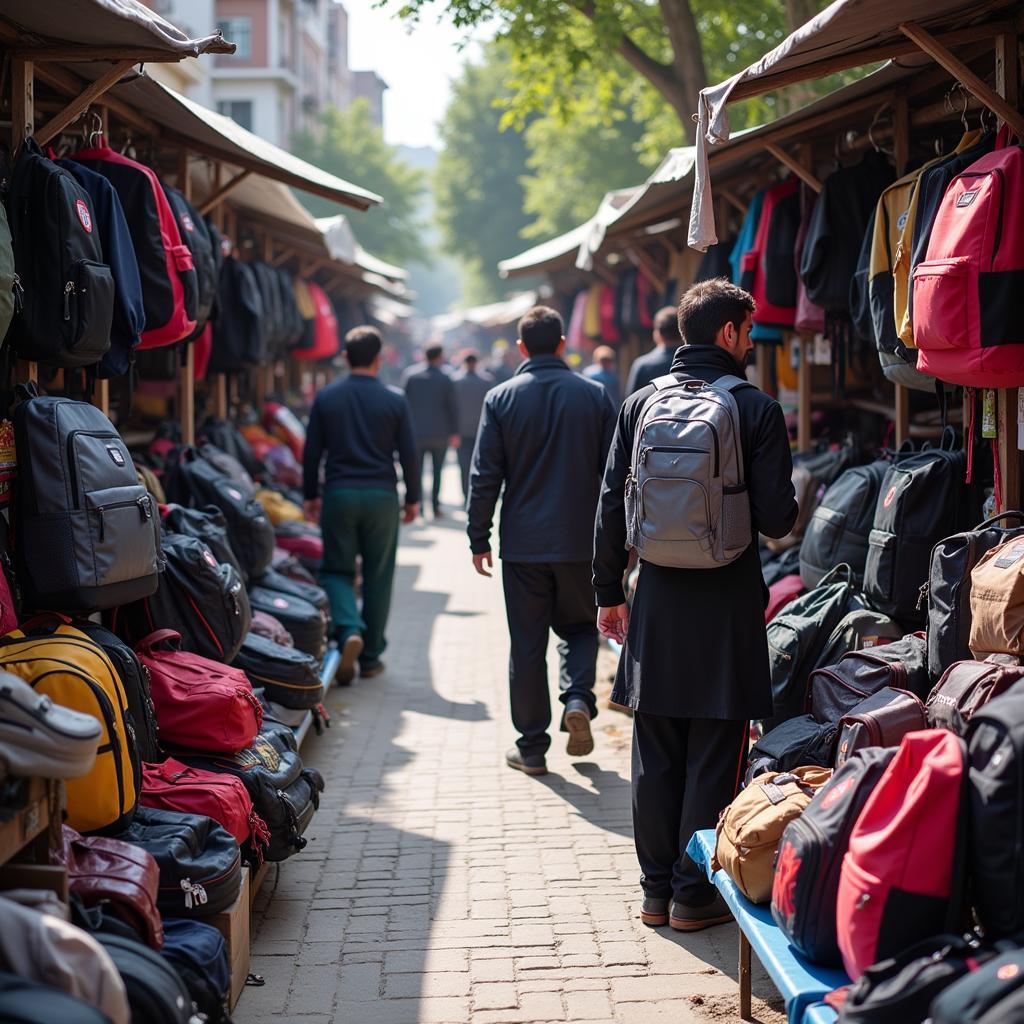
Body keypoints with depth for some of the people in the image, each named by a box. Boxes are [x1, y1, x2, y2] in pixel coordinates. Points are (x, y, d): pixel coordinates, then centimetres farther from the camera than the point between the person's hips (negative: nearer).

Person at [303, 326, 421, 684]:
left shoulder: (326, 398, 0)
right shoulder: (395, 400, -3)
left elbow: (311, 452, 3)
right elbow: (408, 454, 0)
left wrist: (311, 495, 14)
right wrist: (413, 498, 11)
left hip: (339, 493, 1)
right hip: (381, 494, 0)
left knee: (337, 569, 10)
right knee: (378, 576, 8)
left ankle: (349, 630, -17)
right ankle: (371, 657, 13)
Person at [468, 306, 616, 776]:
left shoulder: (501, 398, -3)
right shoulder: (594, 395, -1)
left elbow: (485, 476, -3)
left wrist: (478, 539, 4)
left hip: (523, 543, 0)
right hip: (580, 541, 1)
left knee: (527, 645, 7)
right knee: (580, 627, 20)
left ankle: (531, 746, 11)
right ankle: (578, 698, -6)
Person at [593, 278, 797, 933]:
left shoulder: (640, 405, 3)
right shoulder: (757, 410, -9)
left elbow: (612, 510, 5)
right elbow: (778, 518, -11)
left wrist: (609, 594, 13)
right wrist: (787, 508, 13)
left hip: (657, 604, 4)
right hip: (727, 603, -4)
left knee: (656, 756, 12)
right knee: (713, 757, 5)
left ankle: (657, 888, 20)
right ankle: (696, 893, 11)